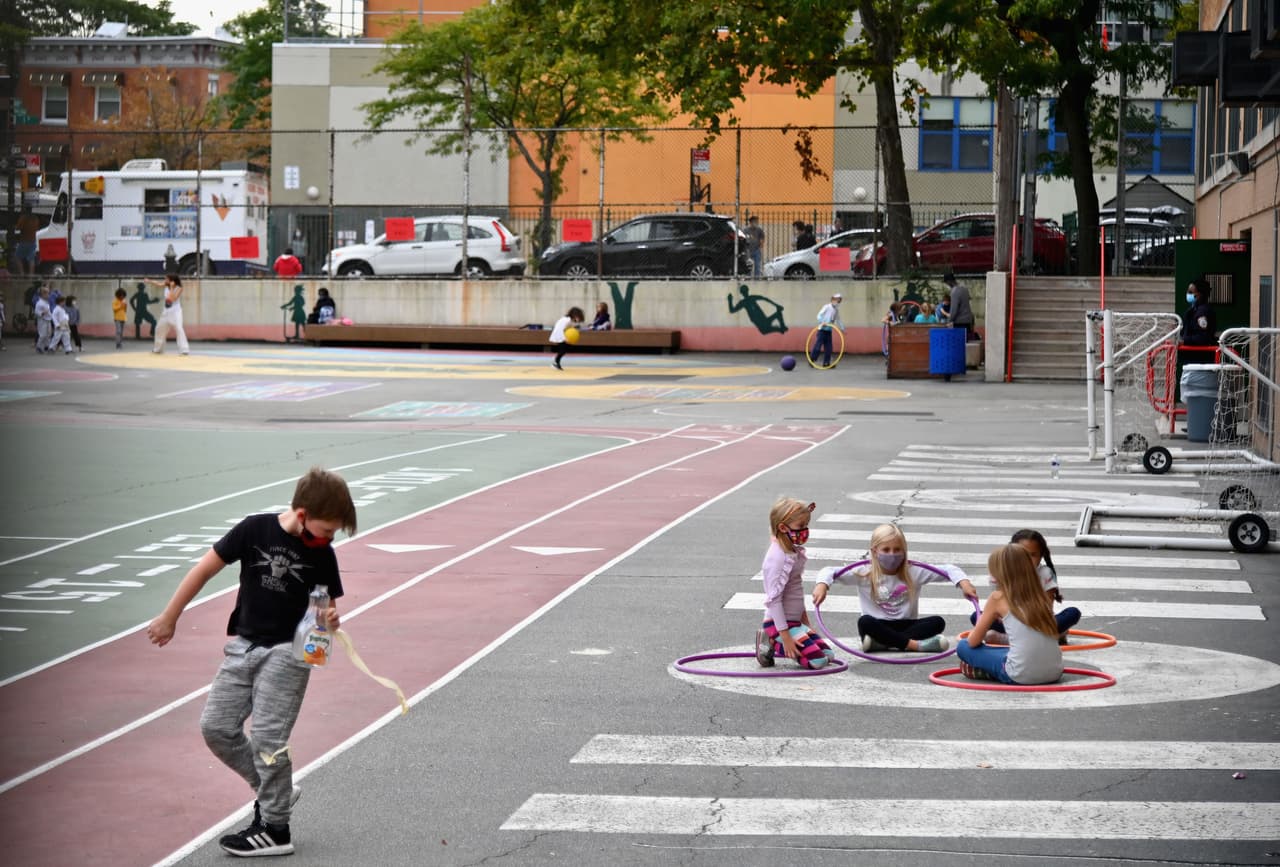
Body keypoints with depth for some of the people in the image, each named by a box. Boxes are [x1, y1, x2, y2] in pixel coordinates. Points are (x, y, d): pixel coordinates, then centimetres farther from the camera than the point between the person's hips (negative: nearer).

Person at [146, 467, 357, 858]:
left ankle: (275, 829, 4)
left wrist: (329, 621, -21)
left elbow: (327, 606, 5)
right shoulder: (255, 530, -8)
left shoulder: (322, 555, -5)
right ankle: (273, 790, 21)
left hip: (287, 652, -3)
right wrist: (170, 618, 2)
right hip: (243, 646, 3)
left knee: (267, 738, -8)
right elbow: (205, 569, -1)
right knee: (216, 727, 3)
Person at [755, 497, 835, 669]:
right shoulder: (778, 558, -21)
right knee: (817, 660, -19)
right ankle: (772, 644, -4)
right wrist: (785, 636, -25)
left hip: (794, 621, 10)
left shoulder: (794, 552, 8)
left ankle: (774, 643, 10)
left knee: (828, 655, 6)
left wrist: (805, 620, 23)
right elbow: (773, 599, -24)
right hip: (779, 623, -10)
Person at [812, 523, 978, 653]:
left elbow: (948, 570, 0)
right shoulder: (864, 573, -3)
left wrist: (964, 582, -19)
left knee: (937, 622, -22)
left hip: (905, 626, 2)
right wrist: (821, 585, -26)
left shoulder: (913, 572, 0)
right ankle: (915, 644, -35)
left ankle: (883, 643, -34)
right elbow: (831, 572, -4)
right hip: (878, 627, -2)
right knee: (864, 622, -34)